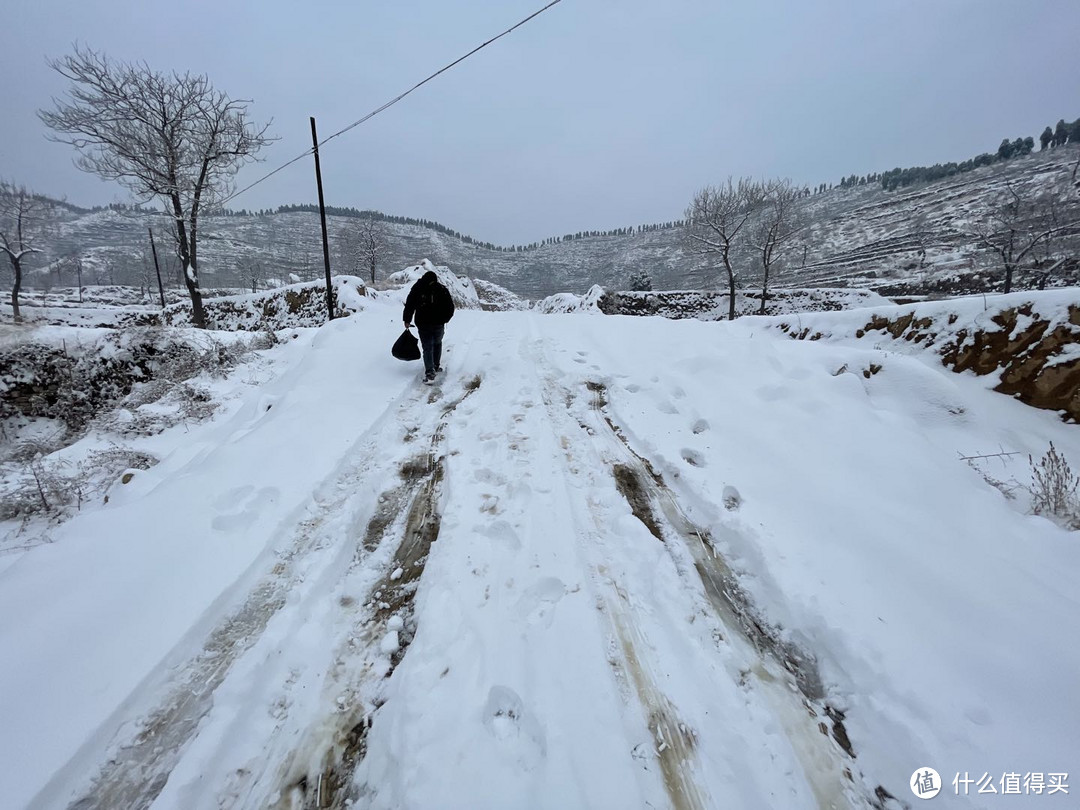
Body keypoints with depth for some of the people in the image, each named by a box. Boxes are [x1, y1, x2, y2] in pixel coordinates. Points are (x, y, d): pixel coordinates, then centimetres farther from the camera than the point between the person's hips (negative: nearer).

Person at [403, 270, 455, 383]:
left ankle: (430, 372, -13)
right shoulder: (442, 289, 2)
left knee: (427, 348, 1)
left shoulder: (416, 288, 3)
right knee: (437, 344, 23)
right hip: (438, 324, 0)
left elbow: (409, 305, 3)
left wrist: (407, 320, 11)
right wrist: (444, 319, 17)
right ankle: (436, 366, 32)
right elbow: (450, 308, 3)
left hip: (422, 324, 0)